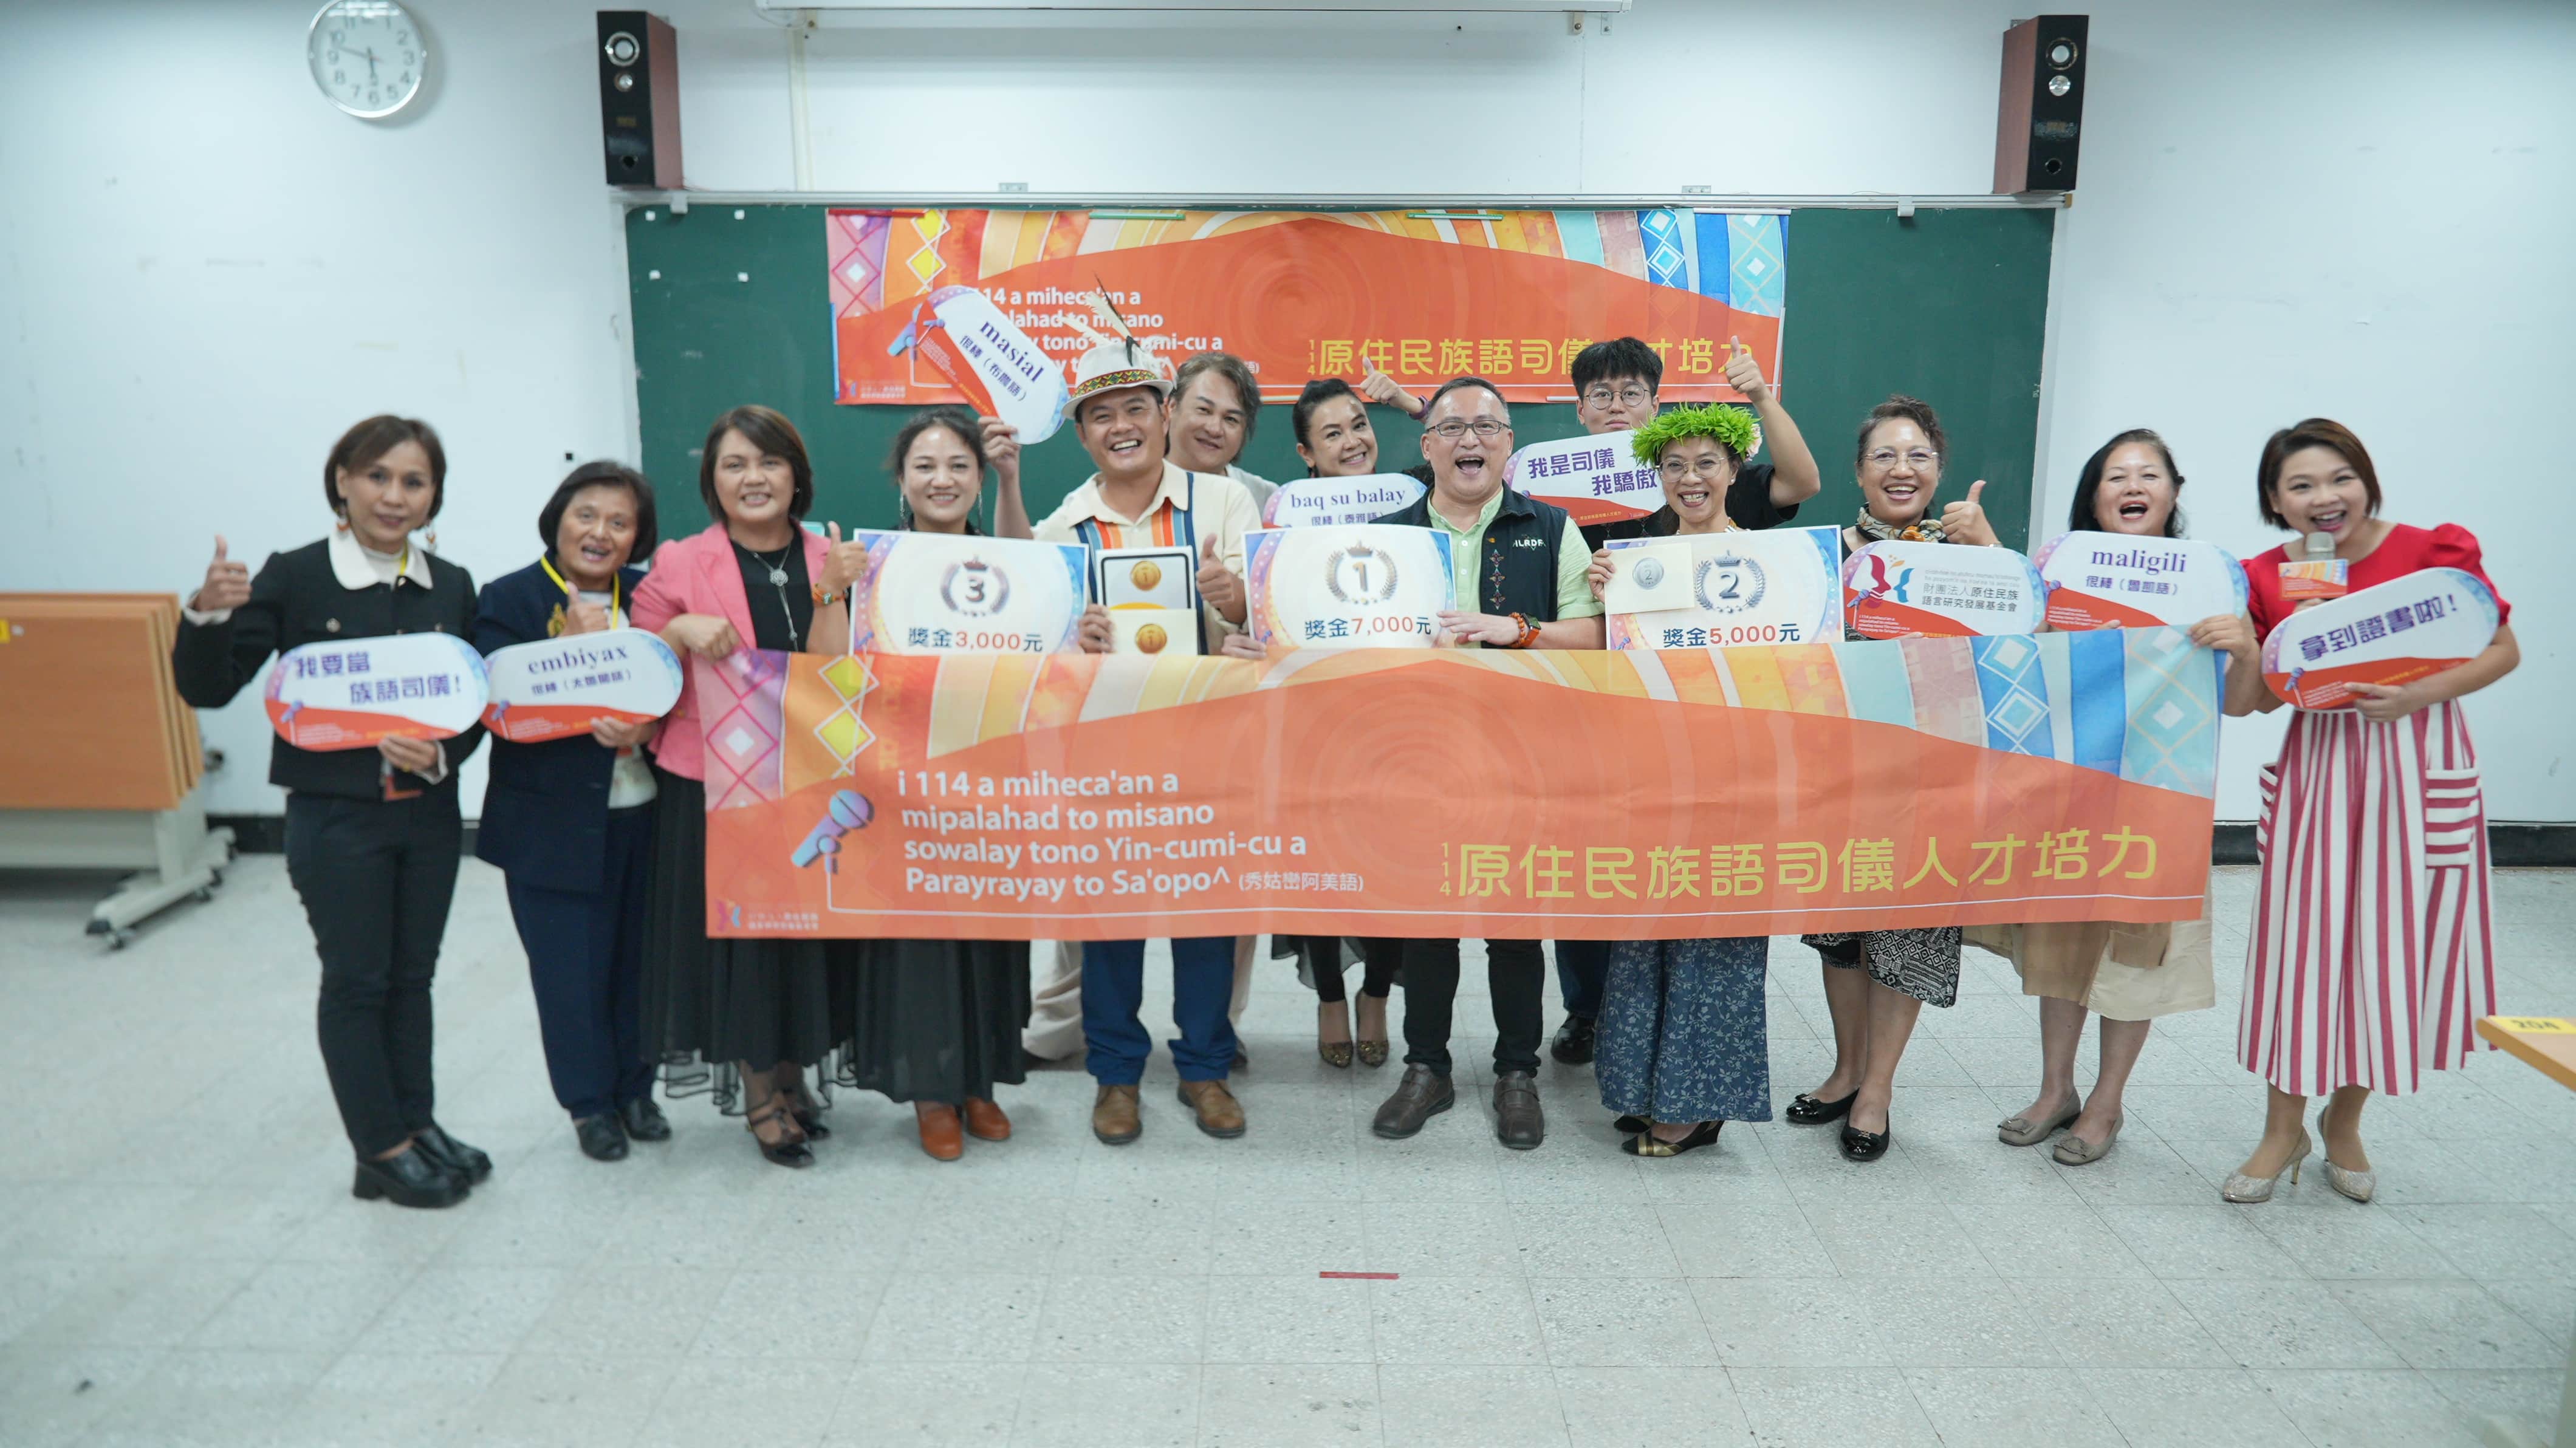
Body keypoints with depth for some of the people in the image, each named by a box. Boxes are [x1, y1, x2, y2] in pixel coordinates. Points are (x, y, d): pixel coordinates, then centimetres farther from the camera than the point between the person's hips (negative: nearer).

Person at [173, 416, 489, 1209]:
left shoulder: (452, 586, 2)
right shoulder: (294, 577, -9)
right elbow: (207, 689, -8)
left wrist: (442, 752, -16)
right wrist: (209, 615, -26)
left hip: (429, 813, 4)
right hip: (335, 818, -4)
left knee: (413, 974, 14)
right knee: (356, 981, 5)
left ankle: (418, 1123, 27)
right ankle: (383, 1152, 16)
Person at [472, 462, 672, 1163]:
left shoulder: (649, 598, 7)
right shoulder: (509, 599, -3)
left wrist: (646, 725, -18)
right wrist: (576, 650, -22)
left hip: (643, 814, 3)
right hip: (554, 826, -3)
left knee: (637, 959, 12)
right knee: (572, 968, 5)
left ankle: (635, 1088, 30)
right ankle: (590, 1102, 23)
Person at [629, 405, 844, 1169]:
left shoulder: (830, 561, 6)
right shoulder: (679, 565, -1)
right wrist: (681, 630, -16)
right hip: (713, 785, -2)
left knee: (806, 928, 8)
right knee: (735, 931, 4)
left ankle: (791, 1074, 29)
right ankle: (759, 1093, 21)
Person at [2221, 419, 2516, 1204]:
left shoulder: (2435, 551, -8)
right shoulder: (2263, 579, -2)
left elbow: (2504, 651, -3)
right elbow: (2242, 703, 1)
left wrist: (2420, 694, -19)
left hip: (2421, 770, -1)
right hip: (2315, 768, 1)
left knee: (2396, 948, 6)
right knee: (2304, 944, 3)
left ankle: (2345, 1121, 28)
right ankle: (2284, 1129, 22)